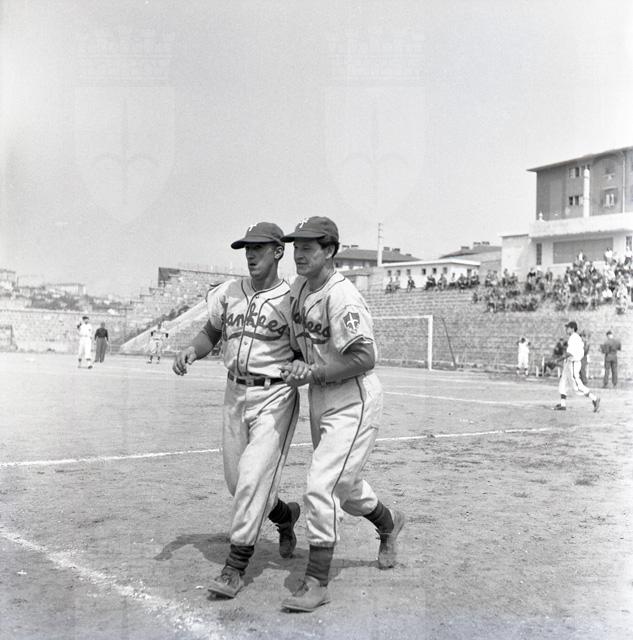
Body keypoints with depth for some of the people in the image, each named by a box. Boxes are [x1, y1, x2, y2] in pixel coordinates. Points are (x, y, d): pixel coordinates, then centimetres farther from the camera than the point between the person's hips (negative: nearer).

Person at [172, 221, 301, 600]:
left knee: (253, 476, -12)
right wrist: (191, 351, -3)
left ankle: (236, 566, 0)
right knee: (236, 481, 12)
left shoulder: (292, 299, -8)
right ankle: (285, 514, 40)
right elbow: (211, 334, 16)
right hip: (235, 393, 6)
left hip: (275, 396, -6)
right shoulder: (230, 291, 6)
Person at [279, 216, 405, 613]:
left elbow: (365, 358, -26)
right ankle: (389, 524, 49)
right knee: (344, 485, 22)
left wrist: (313, 372, -25)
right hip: (320, 401, 9)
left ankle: (317, 583, -1)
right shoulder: (299, 288, 6)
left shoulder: (342, 296, -21)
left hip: (354, 403, -9)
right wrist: (297, 371, 5)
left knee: (322, 486, -13)